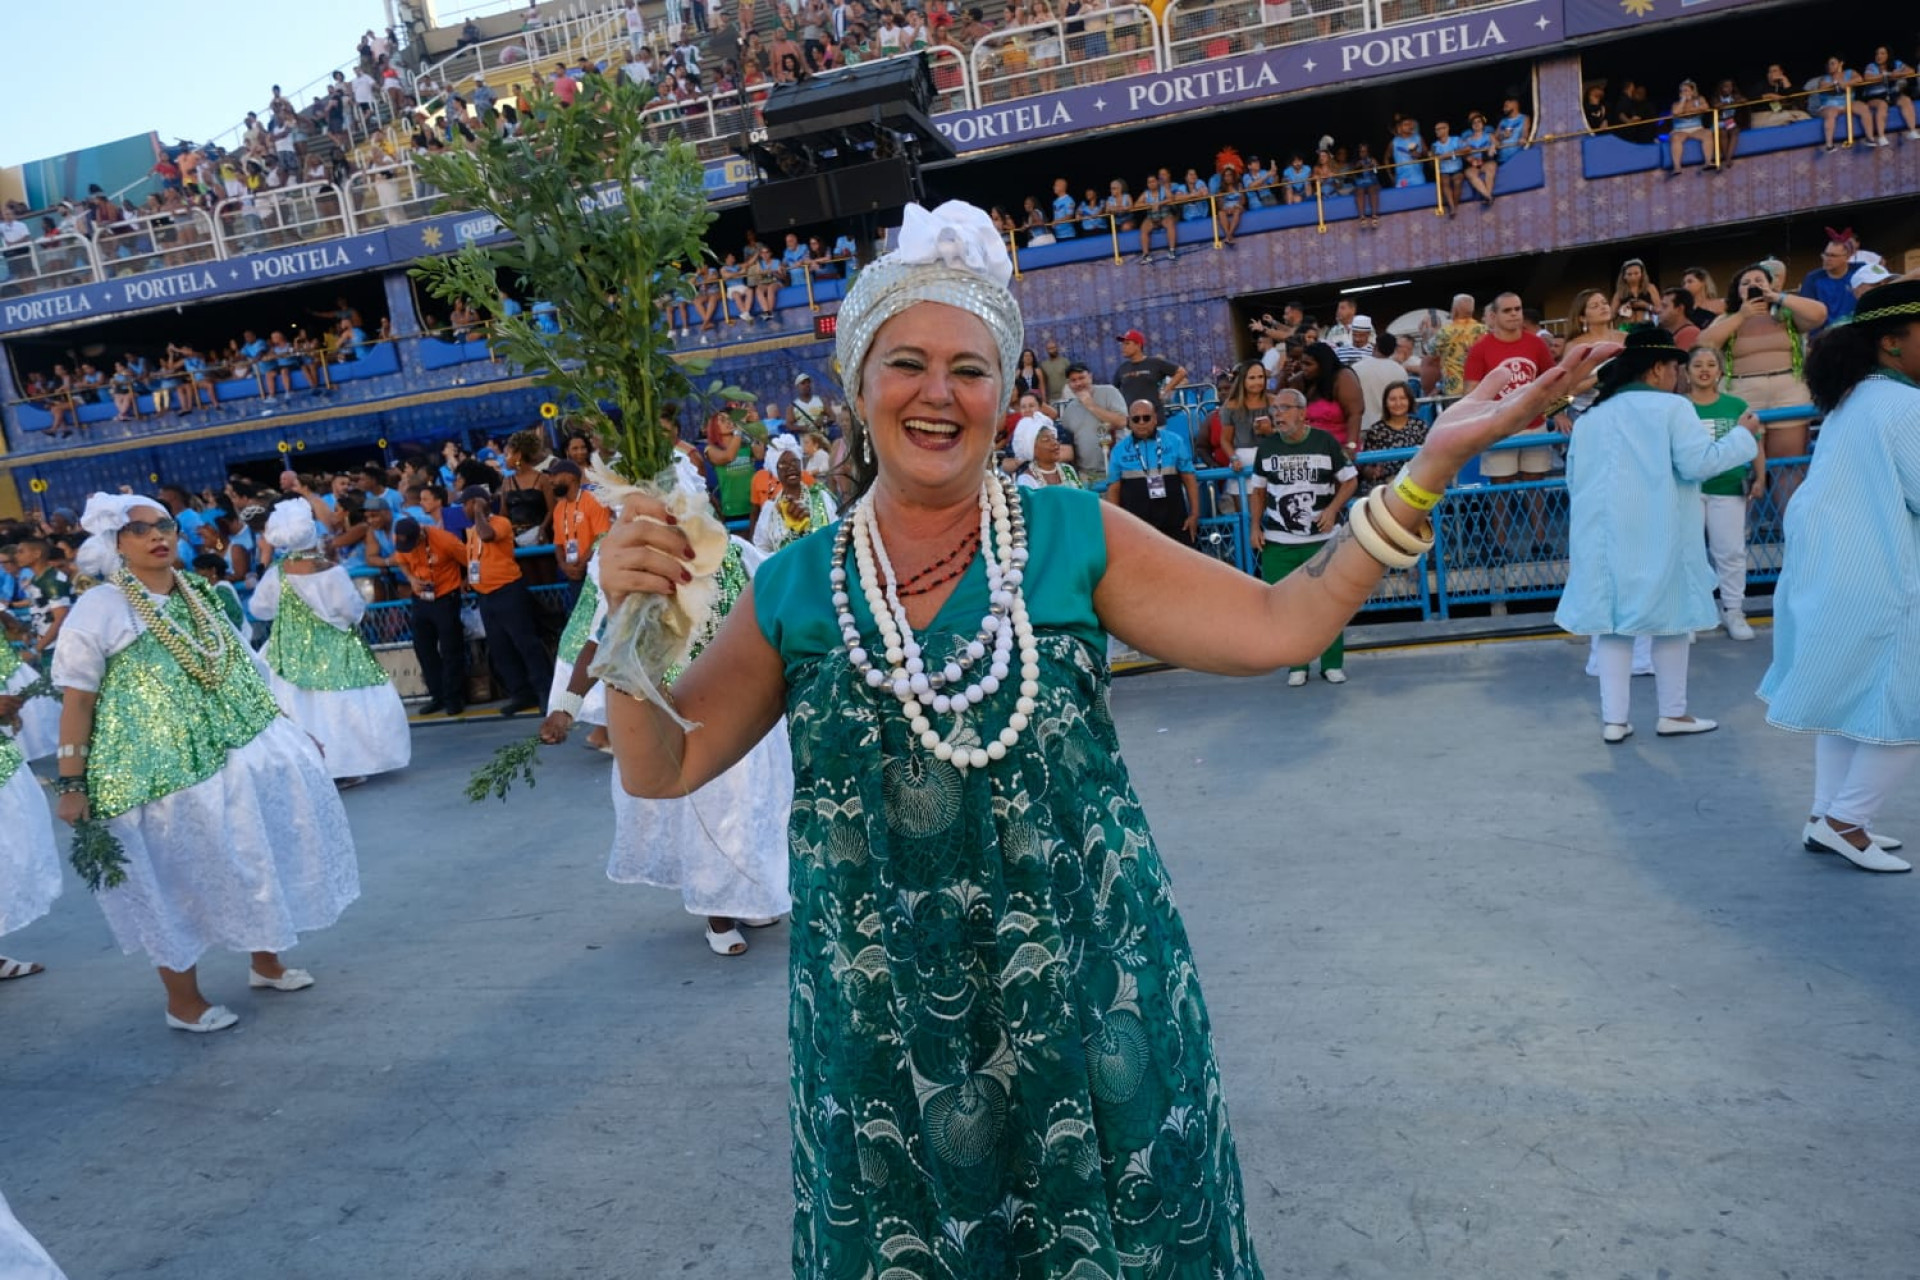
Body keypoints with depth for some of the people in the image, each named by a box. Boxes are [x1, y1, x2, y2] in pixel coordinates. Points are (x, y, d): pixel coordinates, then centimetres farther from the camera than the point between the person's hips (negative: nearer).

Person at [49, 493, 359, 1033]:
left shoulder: (200, 595, 10)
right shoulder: (99, 608, -9)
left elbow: (238, 672, 17)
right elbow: (76, 702, -10)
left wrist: (287, 729, 18)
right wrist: (71, 785, -13)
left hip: (245, 752, 6)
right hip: (162, 772, -6)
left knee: (259, 860, 14)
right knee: (180, 880, 5)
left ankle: (265, 962, 34)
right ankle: (183, 1002, 22)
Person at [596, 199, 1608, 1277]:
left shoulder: (1077, 537, -4)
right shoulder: (796, 589, -1)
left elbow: (1277, 626, -7)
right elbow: (662, 767, 2)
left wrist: (1429, 469, -13)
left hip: (1085, 999, 0)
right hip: (883, 1027, 1)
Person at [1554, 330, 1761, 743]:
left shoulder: (1591, 417, 10)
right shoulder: (1671, 407, -7)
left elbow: (1574, 481, 14)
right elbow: (1700, 463, -14)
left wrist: (1576, 546, 21)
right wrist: (1743, 435, 2)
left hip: (1606, 537, 4)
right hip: (1658, 536, -4)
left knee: (1614, 622, 6)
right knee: (1670, 619, 9)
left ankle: (1613, 719, 5)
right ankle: (1673, 713, 18)